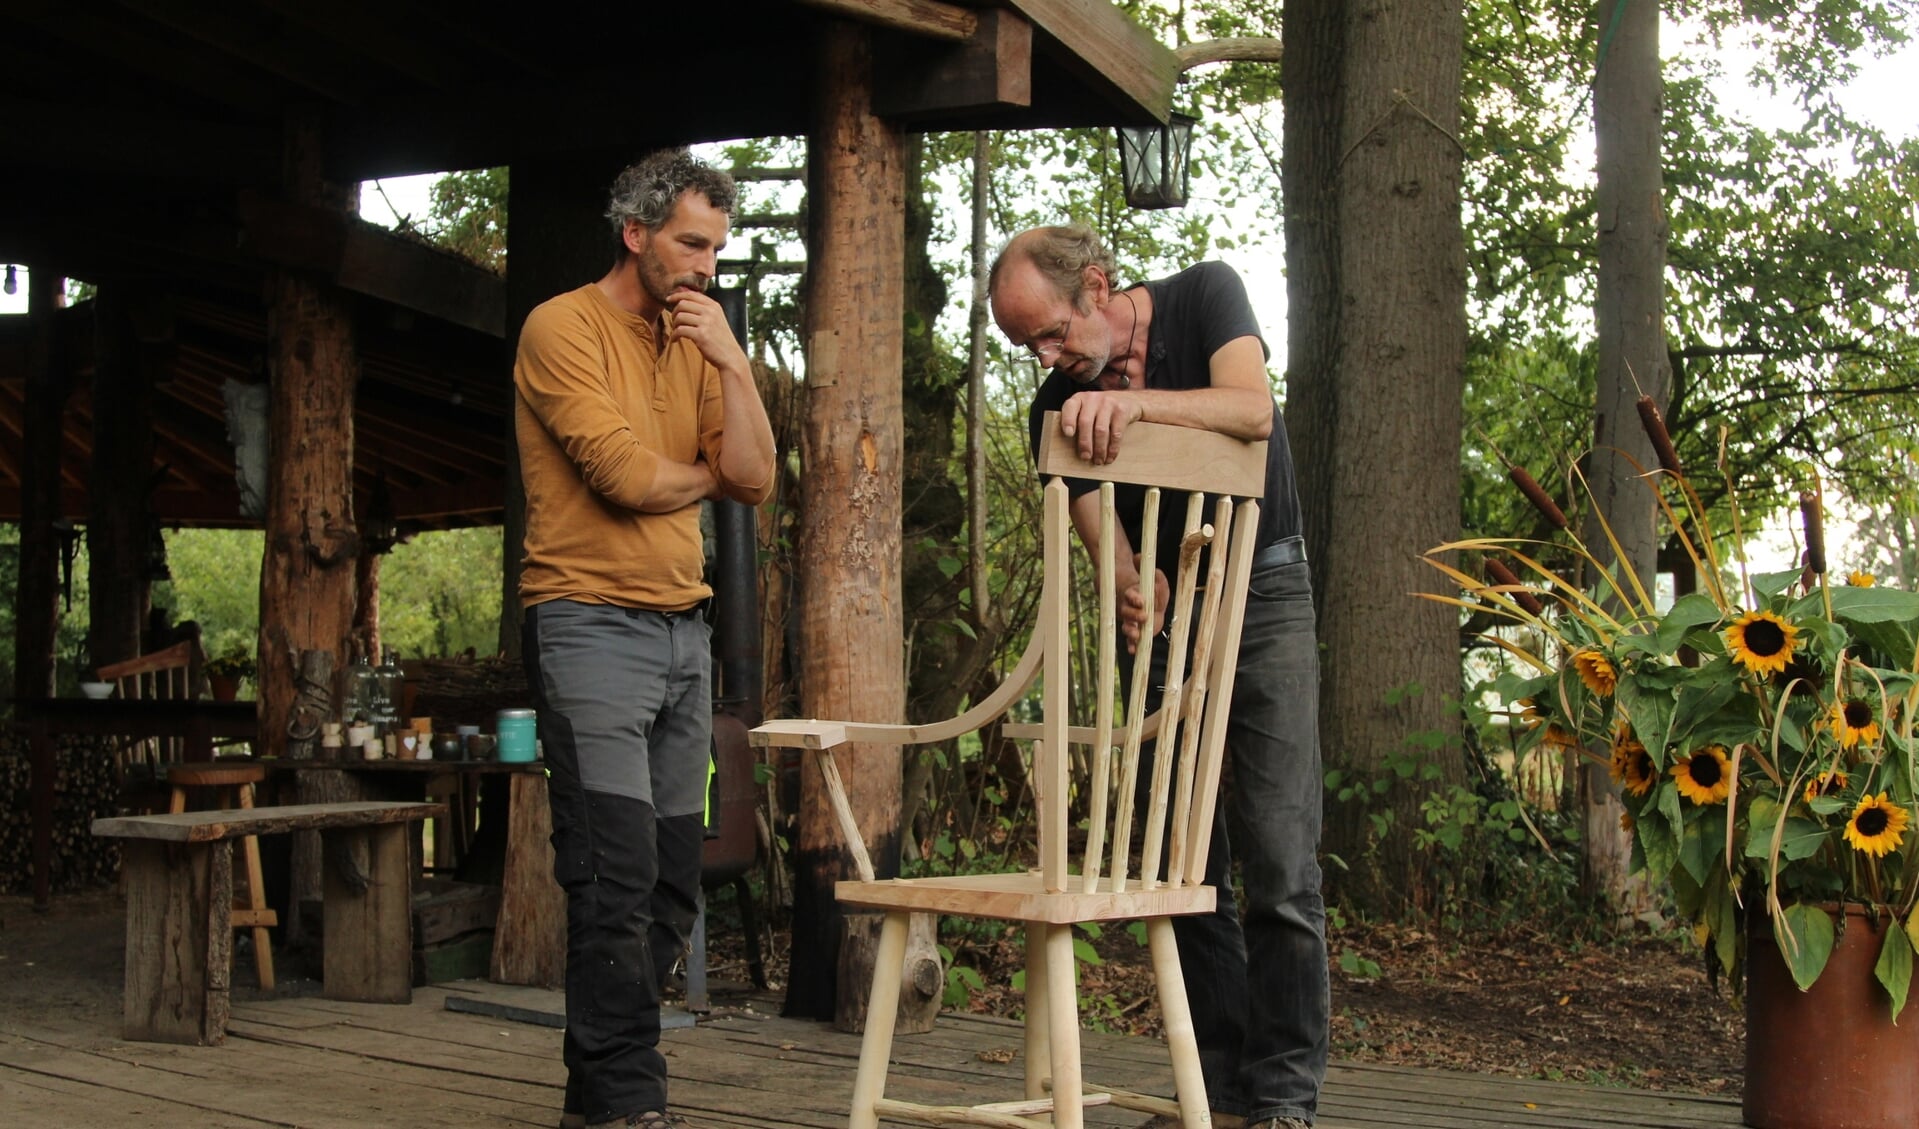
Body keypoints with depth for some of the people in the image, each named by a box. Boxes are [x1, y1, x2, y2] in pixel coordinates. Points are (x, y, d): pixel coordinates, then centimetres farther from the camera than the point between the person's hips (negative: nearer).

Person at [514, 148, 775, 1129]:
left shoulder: (697, 345, 16)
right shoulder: (565, 327, -5)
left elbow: (754, 478, 6)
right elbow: (624, 475, -15)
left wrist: (730, 360, -3)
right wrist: (703, 474, 4)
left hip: (682, 631, 7)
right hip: (591, 623, -7)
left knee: (671, 882, 6)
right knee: (619, 878, -12)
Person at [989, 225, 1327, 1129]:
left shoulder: (1203, 295, -7)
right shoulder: (1060, 408, -3)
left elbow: (1254, 410, -24)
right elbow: (1106, 544, -11)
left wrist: (1135, 401, -39)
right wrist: (1137, 598, -34)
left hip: (1262, 591, -3)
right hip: (1163, 614, 3)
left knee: (1281, 861, -9)